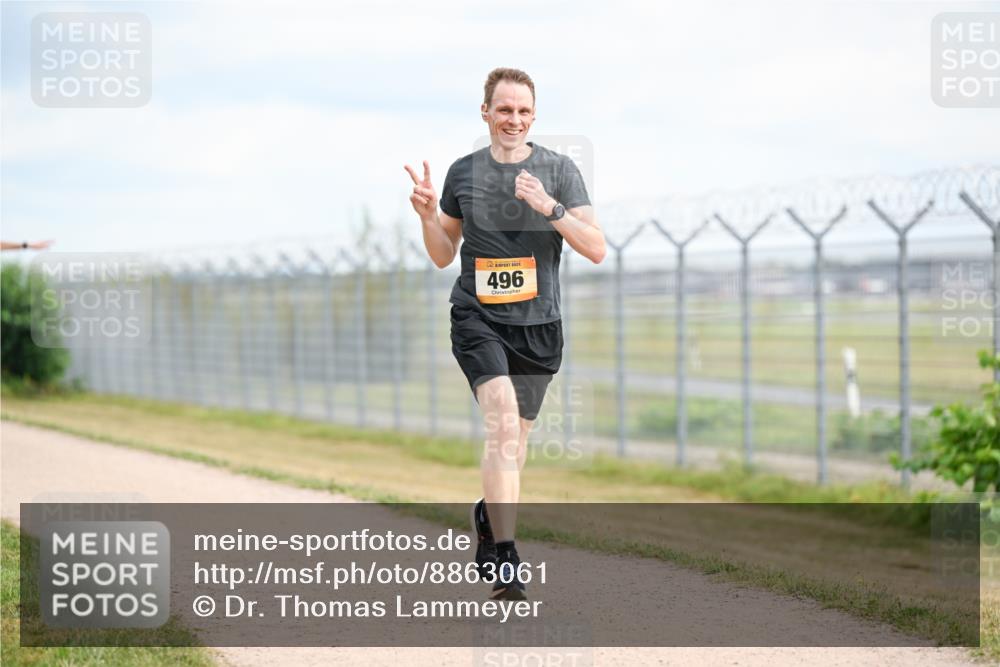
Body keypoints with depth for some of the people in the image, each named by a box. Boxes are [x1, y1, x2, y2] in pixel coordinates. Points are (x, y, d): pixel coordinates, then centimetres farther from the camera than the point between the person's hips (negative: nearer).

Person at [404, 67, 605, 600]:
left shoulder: (558, 170, 1)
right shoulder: (463, 173, 5)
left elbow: (596, 249, -6)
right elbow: (443, 256, 15)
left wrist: (549, 208, -19)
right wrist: (428, 215, -5)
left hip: (537, 324, 1)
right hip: (477, 318, -1)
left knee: (513, 443, 11)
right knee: (502, 420, -22)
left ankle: (488, 515, 42)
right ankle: (503, 556, -26)